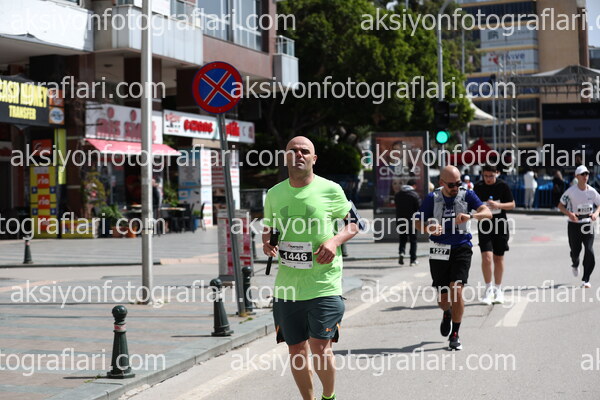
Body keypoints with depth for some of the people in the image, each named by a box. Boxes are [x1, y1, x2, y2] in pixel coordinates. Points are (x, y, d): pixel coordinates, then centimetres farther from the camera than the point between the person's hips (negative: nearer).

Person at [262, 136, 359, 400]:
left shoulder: (330, 190, -3)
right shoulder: (275, 193, 7)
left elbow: (353, 224, 7)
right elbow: (268, 228, 22)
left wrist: (335, 241, -12)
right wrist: (266, 242, -1)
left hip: (324, 286, -4)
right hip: (287, 287, 4)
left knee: (320, 348, -7)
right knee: (296, 350, 10)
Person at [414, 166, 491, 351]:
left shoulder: (467, 195, 1)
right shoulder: (432, 198, 1)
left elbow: (487, 213, -10)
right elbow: (418, 223, 6)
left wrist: (470, 216, -30)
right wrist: (429, 229, -17)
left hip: (461, 248, -1)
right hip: (439, 251, 1)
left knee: (456, 290, -15)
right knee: (443, 298, 5)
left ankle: (454, 335, -2)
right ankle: (447, 314, 43)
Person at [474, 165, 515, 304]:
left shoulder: (503, 186, -4)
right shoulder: (478, 187, 0)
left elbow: (512, 204, -2)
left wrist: (498, 205, -17)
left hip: (500, 226, 0)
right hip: (485, 226, 0)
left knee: (498, 258, 8)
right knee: (486, 257, -14)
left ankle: (498, 290, 23)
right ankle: (488, 289, 1)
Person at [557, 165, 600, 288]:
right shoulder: (571, 191, -9)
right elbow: (560, 205, -4)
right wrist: (569, 213, -22)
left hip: (588, 224, 1)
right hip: (574, 224, -1)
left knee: (589, 251, -12)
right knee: (575, 251, 6)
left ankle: (586, 279, -3)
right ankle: (575, 265, 45)